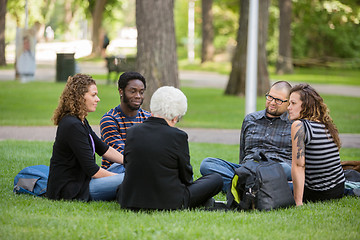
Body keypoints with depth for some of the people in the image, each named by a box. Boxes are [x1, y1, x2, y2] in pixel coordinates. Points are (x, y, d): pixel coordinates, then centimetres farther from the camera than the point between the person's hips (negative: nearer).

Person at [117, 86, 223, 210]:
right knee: (217, 179, 13)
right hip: (169, 203, -2)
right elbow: (186, 177, -1)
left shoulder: (132, 132, -1)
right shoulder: (178, 136, -12)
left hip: (130, 202, 3)